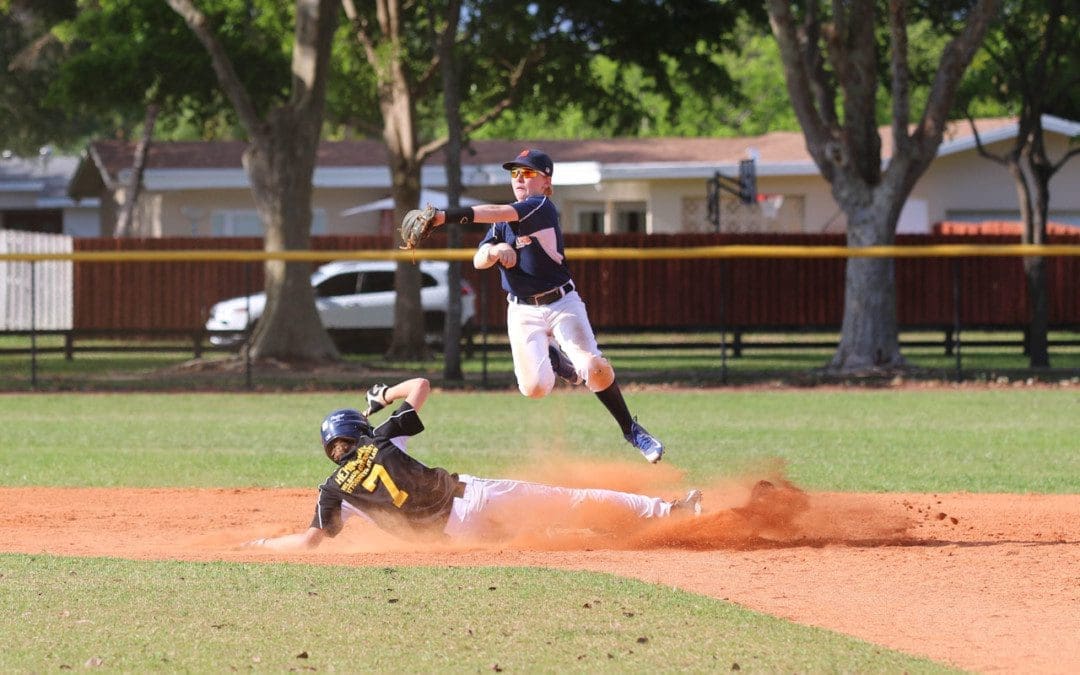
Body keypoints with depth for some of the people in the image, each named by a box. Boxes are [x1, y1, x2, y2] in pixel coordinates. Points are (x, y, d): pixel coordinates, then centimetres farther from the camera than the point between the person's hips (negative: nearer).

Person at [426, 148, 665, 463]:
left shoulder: (542, 207, -10)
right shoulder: (503, 221, 11)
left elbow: (498, 212, -25)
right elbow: (478, 261, 5)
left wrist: (446, 215, -35)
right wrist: (494, 251, -20)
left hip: (562, 304, -4)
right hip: (523, 312, 4)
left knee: (596, 370, -21)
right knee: (535, 387, -14)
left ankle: (631, 429, 1)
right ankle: (555, 359, 23)